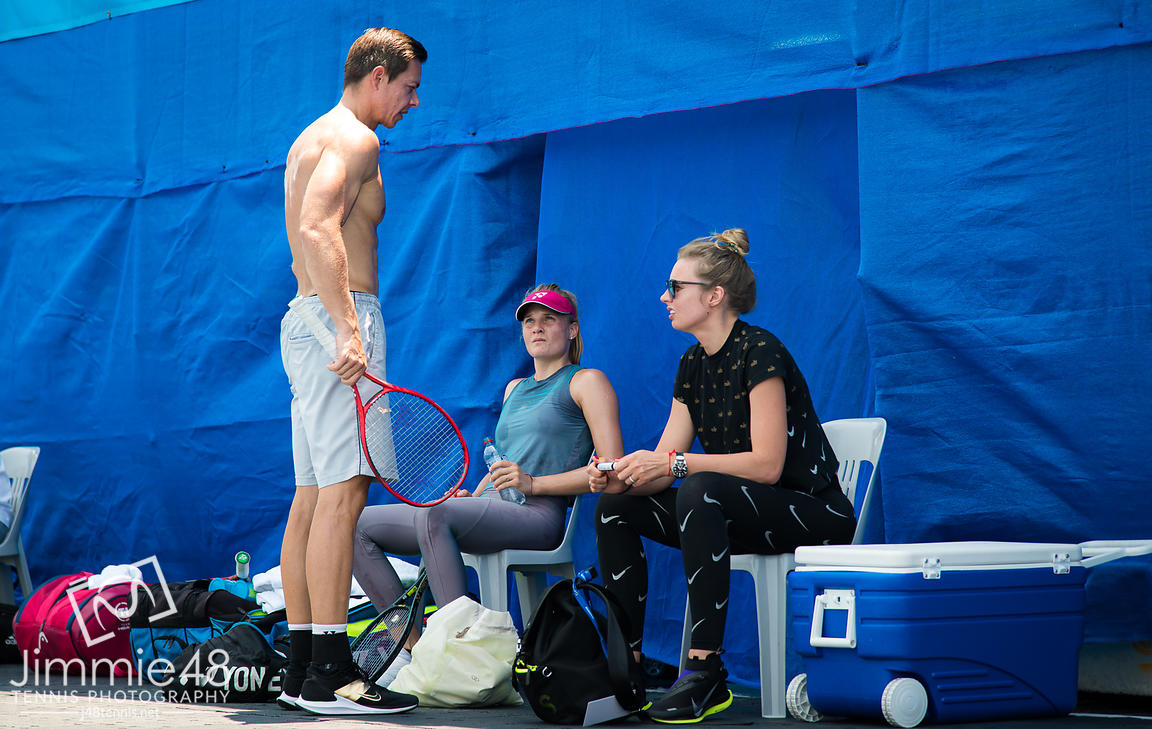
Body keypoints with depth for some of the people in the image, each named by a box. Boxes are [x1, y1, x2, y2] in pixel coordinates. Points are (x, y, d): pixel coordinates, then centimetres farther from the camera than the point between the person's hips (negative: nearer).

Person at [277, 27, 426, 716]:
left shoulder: (312, 139, 23)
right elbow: (317, 229, -24)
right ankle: (330, 673, -15)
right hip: (340, 316, -11)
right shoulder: (355, 138, -8)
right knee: (342, 493, -13)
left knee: (314, 497, 8)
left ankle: (302, 670, 10)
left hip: (309, 320, 11)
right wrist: (348, 328, -31)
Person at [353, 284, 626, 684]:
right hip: (494, 513, 8)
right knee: (360, 524, -5)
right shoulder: (515, 388, 29)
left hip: (538, 516, -8)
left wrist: (533, 483, -13)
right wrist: (472, 496, 11)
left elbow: (614, 477, -5)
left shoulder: (587, 382, 6)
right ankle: (413, 648, -12)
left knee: (434, 512, -37)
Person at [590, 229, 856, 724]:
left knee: (701, 491, -36)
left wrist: (673, 464, -26)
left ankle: (706, 670, -34)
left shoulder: (759, 352, -16)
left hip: (813, 515, -9)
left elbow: (767, 464, -24)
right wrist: (619, 474, -17)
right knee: (615, 507, -4)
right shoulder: (694, 364, 9)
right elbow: (661, 464, 5)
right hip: (736, 513, 9)